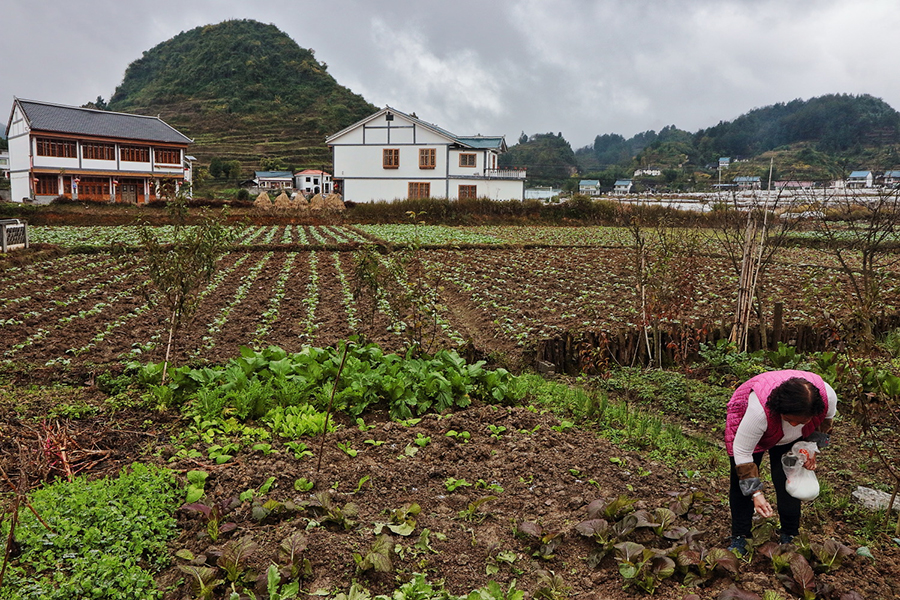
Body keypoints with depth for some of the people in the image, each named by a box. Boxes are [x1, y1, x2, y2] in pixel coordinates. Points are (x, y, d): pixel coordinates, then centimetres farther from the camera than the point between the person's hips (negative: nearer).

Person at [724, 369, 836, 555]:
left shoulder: (828, 396, -32)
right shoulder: (760, 409, -46)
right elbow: (742, 451, -33)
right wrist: (756, 493, -33)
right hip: (745, 421, -3)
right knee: (742, 482, -4)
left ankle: (789, 536, 14)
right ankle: (739, 538, 10)